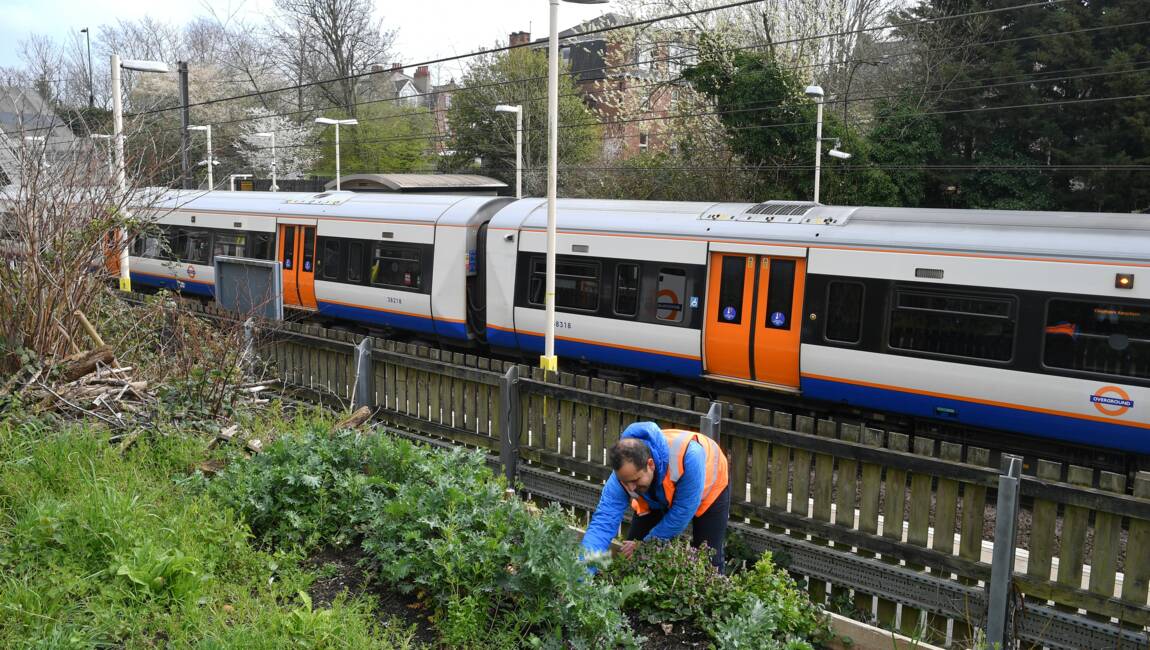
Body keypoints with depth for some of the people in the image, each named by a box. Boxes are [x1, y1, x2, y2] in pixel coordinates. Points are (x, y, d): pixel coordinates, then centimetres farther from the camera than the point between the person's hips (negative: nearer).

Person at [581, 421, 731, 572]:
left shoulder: (687, 457, -46)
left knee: (709, 559, -7)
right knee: (631, 554, -1)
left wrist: (647, 544, -28)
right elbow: (604, 521, -38)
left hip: (709, 487, -3)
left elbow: (682, 512, -35)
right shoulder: (625, 472, -35)